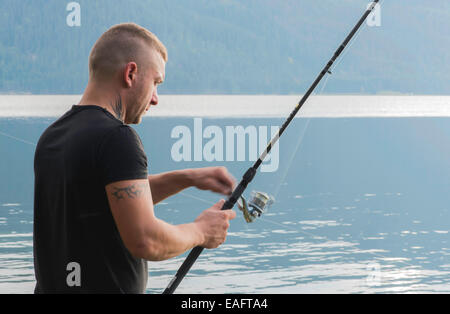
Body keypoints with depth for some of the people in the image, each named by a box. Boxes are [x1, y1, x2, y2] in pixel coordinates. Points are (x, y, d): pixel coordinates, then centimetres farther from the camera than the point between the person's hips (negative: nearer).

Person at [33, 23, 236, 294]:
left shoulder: (51, 136, 9)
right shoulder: (117, 139, -18)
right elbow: (145, 240, -22)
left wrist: (187, 178, 16)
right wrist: (200, 231, -4)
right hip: (106, 286, -8)